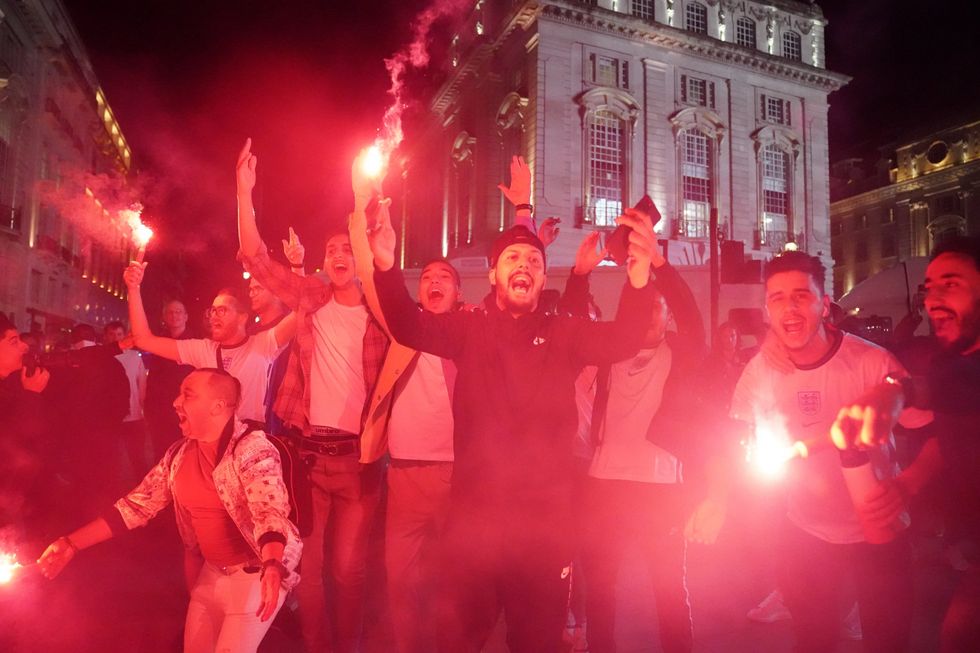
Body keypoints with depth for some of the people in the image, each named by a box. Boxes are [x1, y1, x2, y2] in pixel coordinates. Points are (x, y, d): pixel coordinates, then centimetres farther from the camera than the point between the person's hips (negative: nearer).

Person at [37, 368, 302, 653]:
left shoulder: (253, 449, -22)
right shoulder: (179, 454, 1)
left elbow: (269, 510, -34)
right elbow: (137, 505, 6)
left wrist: (272, 567, -51)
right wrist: (71, 543, 0)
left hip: (256, 575, -7)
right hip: (210, 572, 7)